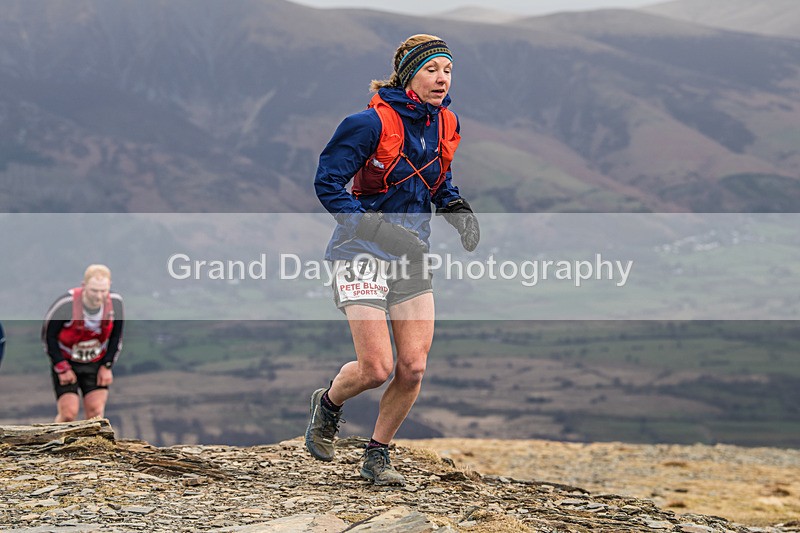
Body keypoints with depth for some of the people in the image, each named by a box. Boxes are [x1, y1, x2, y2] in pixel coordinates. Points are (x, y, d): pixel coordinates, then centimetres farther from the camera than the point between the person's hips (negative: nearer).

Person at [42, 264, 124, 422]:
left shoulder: (115, 302, -15)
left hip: (96, 364, 3)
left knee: (96, 412, -8)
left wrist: (107, 366, -2)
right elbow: (48, 335, -13)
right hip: (66, 361, -3)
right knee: (69, 413, -12)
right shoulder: (66, 304, -28)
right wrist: (62, 368, -12)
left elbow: (116, 336, 3)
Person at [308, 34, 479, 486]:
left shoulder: (446, 126, 4)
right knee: (376, 369, -10)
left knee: (413, 368, -3)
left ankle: (378, 455, 18)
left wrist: (457, 208, 2)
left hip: (412, 257, 6)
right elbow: (327, 181, -15)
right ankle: (329, 404, 24)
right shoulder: (372, 123, -16)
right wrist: (377, 228, -23)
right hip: (363, 253, -6)